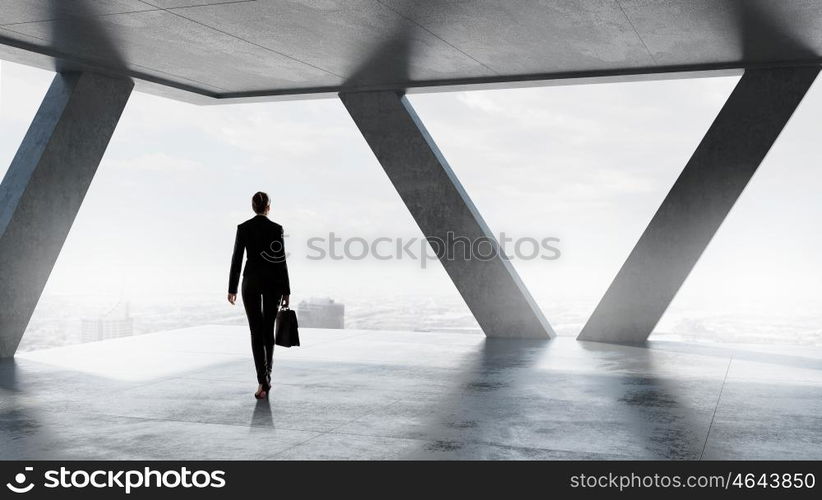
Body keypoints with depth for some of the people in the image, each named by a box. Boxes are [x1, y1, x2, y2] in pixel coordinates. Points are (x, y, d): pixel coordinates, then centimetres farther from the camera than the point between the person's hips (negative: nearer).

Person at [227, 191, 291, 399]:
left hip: (251, 281, 0)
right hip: (273, 281, 0)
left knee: (256, 331, 1)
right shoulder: (276, 228, -6)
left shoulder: (243, 228, -2)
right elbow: (281, 261, -6)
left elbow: (236, 259, -2)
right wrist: (286, 291, -1)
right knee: (268, 329, 14)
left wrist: (232, 288, 6)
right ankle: (266, 376, 22)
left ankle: (263, 380, -11)